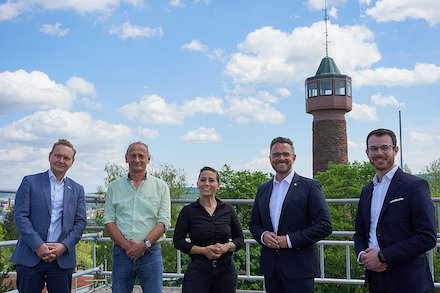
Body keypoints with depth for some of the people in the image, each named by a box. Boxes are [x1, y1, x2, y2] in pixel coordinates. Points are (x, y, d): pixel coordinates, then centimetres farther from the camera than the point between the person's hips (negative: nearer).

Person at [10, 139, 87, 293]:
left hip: (63, 259, 2)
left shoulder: (77, 189, 13)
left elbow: (80, 222, 7)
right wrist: (38, 246, -12)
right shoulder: (30, 182, 5)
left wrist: (64, 246, -9)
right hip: (30, 258, -2)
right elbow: (20, 216, -3)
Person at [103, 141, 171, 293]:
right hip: (121, 254, 1)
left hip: (151, 253, -1)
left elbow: (164, 221, -2)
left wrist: (145, 244, -15)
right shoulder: (114, 187, 10)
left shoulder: (161, 187, 6)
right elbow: (108, 221, 3)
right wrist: (126, 245, -11)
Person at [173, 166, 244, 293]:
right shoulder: (188, 211, 0)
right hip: (197, 271, -2)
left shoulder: (228, 210, 6)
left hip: (226, 270, 2)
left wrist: (227, 246, -11)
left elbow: (240, 239, 10)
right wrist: (203, 250, -14)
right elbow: (177, 241, -1)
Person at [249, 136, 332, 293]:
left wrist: (290, 240, -15)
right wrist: (263, 235, -4)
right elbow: (254, 224, 19)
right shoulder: (262, 189, 13)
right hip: (270, 267, 4)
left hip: (299, 267, -4)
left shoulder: (310, 186, -3)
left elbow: (325, 226, -8)